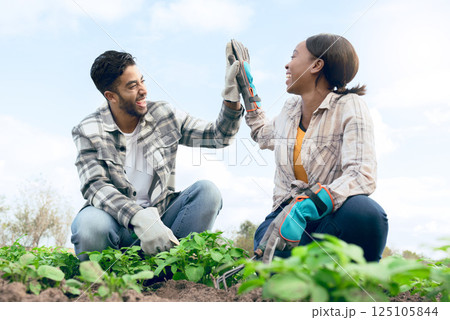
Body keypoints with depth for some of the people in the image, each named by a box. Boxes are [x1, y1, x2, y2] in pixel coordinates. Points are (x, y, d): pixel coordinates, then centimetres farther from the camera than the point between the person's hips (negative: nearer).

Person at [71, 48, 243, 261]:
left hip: (160, 217, 3)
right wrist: (139, 218, -35)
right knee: (91, 223, -37)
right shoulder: (88, 132, -4)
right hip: (118, 223, -3)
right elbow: (96, 186, -18)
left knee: (207, 192, -21)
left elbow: (218, 135, 9)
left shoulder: (164, 115, 5)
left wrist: (231, 99, -10)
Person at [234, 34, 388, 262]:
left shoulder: (349, 107, -8)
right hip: (288, 211, 3)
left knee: (365, 213, -40)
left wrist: (305, 208, -38)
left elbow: (362, 175, -24)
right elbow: (263, 135, 35)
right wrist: (247, 89, 30)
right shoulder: (291, 107, 10)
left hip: (329, 216, -2)